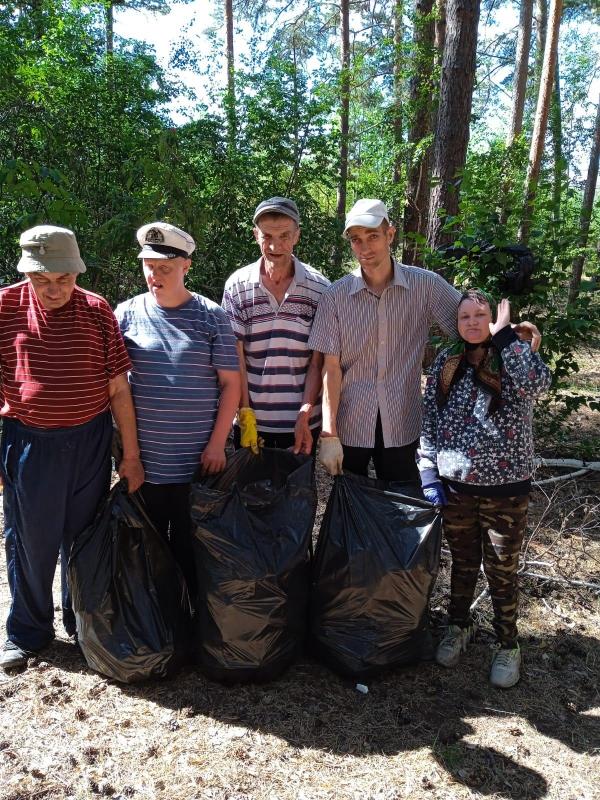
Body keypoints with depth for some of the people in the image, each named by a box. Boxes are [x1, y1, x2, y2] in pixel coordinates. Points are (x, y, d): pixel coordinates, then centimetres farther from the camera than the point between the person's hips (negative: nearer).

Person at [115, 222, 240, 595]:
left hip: (198, 457, -1)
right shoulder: (128, 312, 2)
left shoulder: (211, 315, -2)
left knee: (191, 547, 8)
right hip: (143, 455, 2)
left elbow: (230, 383, -1)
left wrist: (217, 444, -7)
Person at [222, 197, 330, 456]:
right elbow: (236, 358, -4)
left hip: (302, 423, 0)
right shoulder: (237, 286, -3)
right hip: (251, 422, 1)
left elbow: (317, 360, -4)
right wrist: (245, 414, -8)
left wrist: (305, 414, -10)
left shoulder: (320, 289, -4)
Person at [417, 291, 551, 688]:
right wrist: (428, 473, -3)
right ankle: (459, 626, 42)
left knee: (502, 573, 10)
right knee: (463, 564, 20)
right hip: (455, 486, 3)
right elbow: (428, 418, 4)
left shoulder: (513, 357, -6)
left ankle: (508, 644, 32)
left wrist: (505, 334, -20)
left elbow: (539, 381, -30)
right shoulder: (446, 362, 2)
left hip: (505, 488, -2)